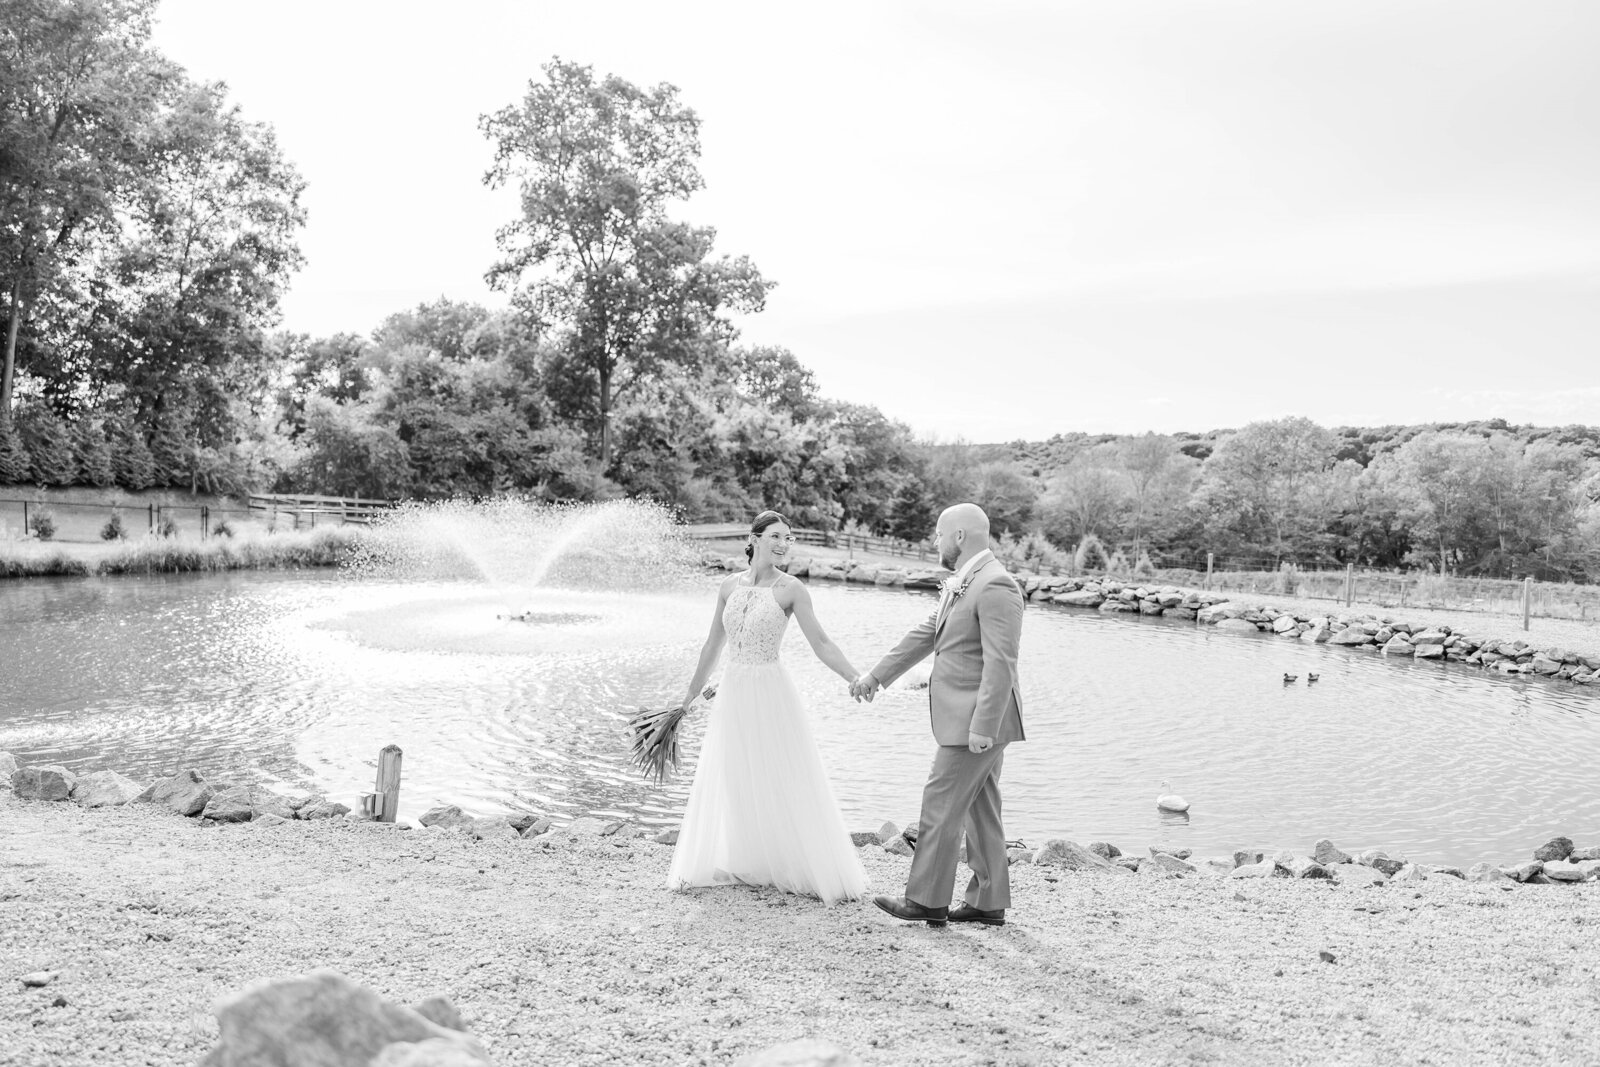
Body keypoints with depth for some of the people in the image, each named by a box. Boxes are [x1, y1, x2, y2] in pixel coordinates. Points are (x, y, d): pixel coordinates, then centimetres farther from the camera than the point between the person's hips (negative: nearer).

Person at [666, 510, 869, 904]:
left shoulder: (791, 589, -6)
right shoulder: (730, 586, 6)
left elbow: (820, 643, -10)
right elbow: (713, 645, 14)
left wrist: (857, 679, -21)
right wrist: (689, 696, 19)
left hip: (771, 693, -4)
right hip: (733, 693, 4)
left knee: (788, 785, 0)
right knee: (726, 783, 13)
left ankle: (820, 873, 11)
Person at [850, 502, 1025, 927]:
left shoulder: (995, 586, -19)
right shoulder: (962, 583, 13)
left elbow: (1000, 662, -24)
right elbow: (926, 634, 20)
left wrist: (983, 727, -26)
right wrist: (876, 674, 23)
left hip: (980, 719, -10)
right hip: (970, 719, 10)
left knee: (941, 804, -2)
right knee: (979, 809, 13)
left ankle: (927, 901, 8)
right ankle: (988, 903, 21)